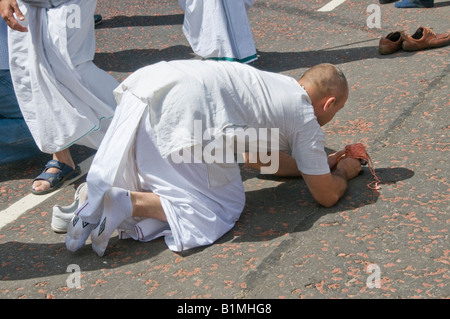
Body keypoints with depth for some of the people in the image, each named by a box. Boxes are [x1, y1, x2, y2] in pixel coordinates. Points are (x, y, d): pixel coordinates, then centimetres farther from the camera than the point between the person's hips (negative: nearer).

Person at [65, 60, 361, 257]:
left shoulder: (276, 86, 32)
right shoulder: (305, 119, 10)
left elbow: (259, 159, 44)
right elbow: (327, 196, 16)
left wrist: (320, 163, 46)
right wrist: (343, 172, 38)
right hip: (180, 112, -9)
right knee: (222, 207, 5)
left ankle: (97, 196, 1)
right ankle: (129, 203, -13)